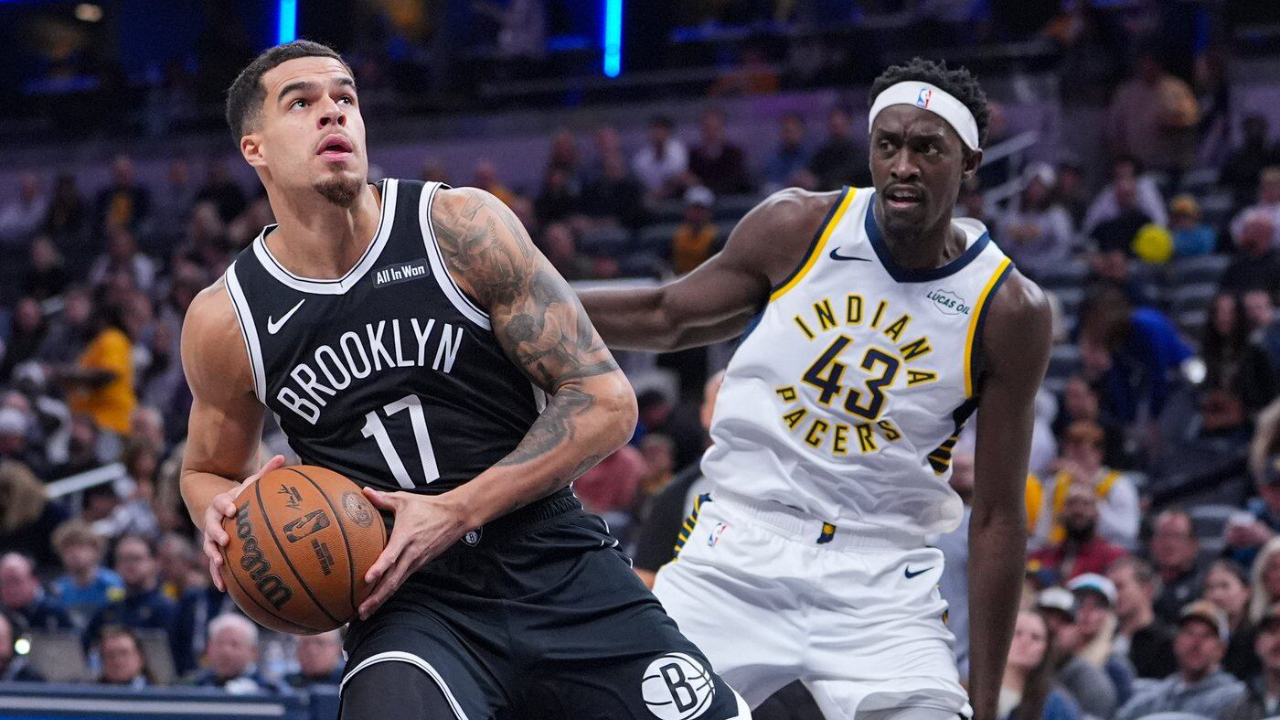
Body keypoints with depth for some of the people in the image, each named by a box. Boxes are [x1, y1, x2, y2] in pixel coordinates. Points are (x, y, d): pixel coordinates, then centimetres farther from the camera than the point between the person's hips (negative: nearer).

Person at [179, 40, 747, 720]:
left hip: (561, 572, 1)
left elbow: (605, 402, -7)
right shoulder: (223, 322, -2)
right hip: (410, 602, -1)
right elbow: (208, 469, 18)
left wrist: (455, 513, -16)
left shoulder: (461, 227, -7)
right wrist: (224, 514, -7)